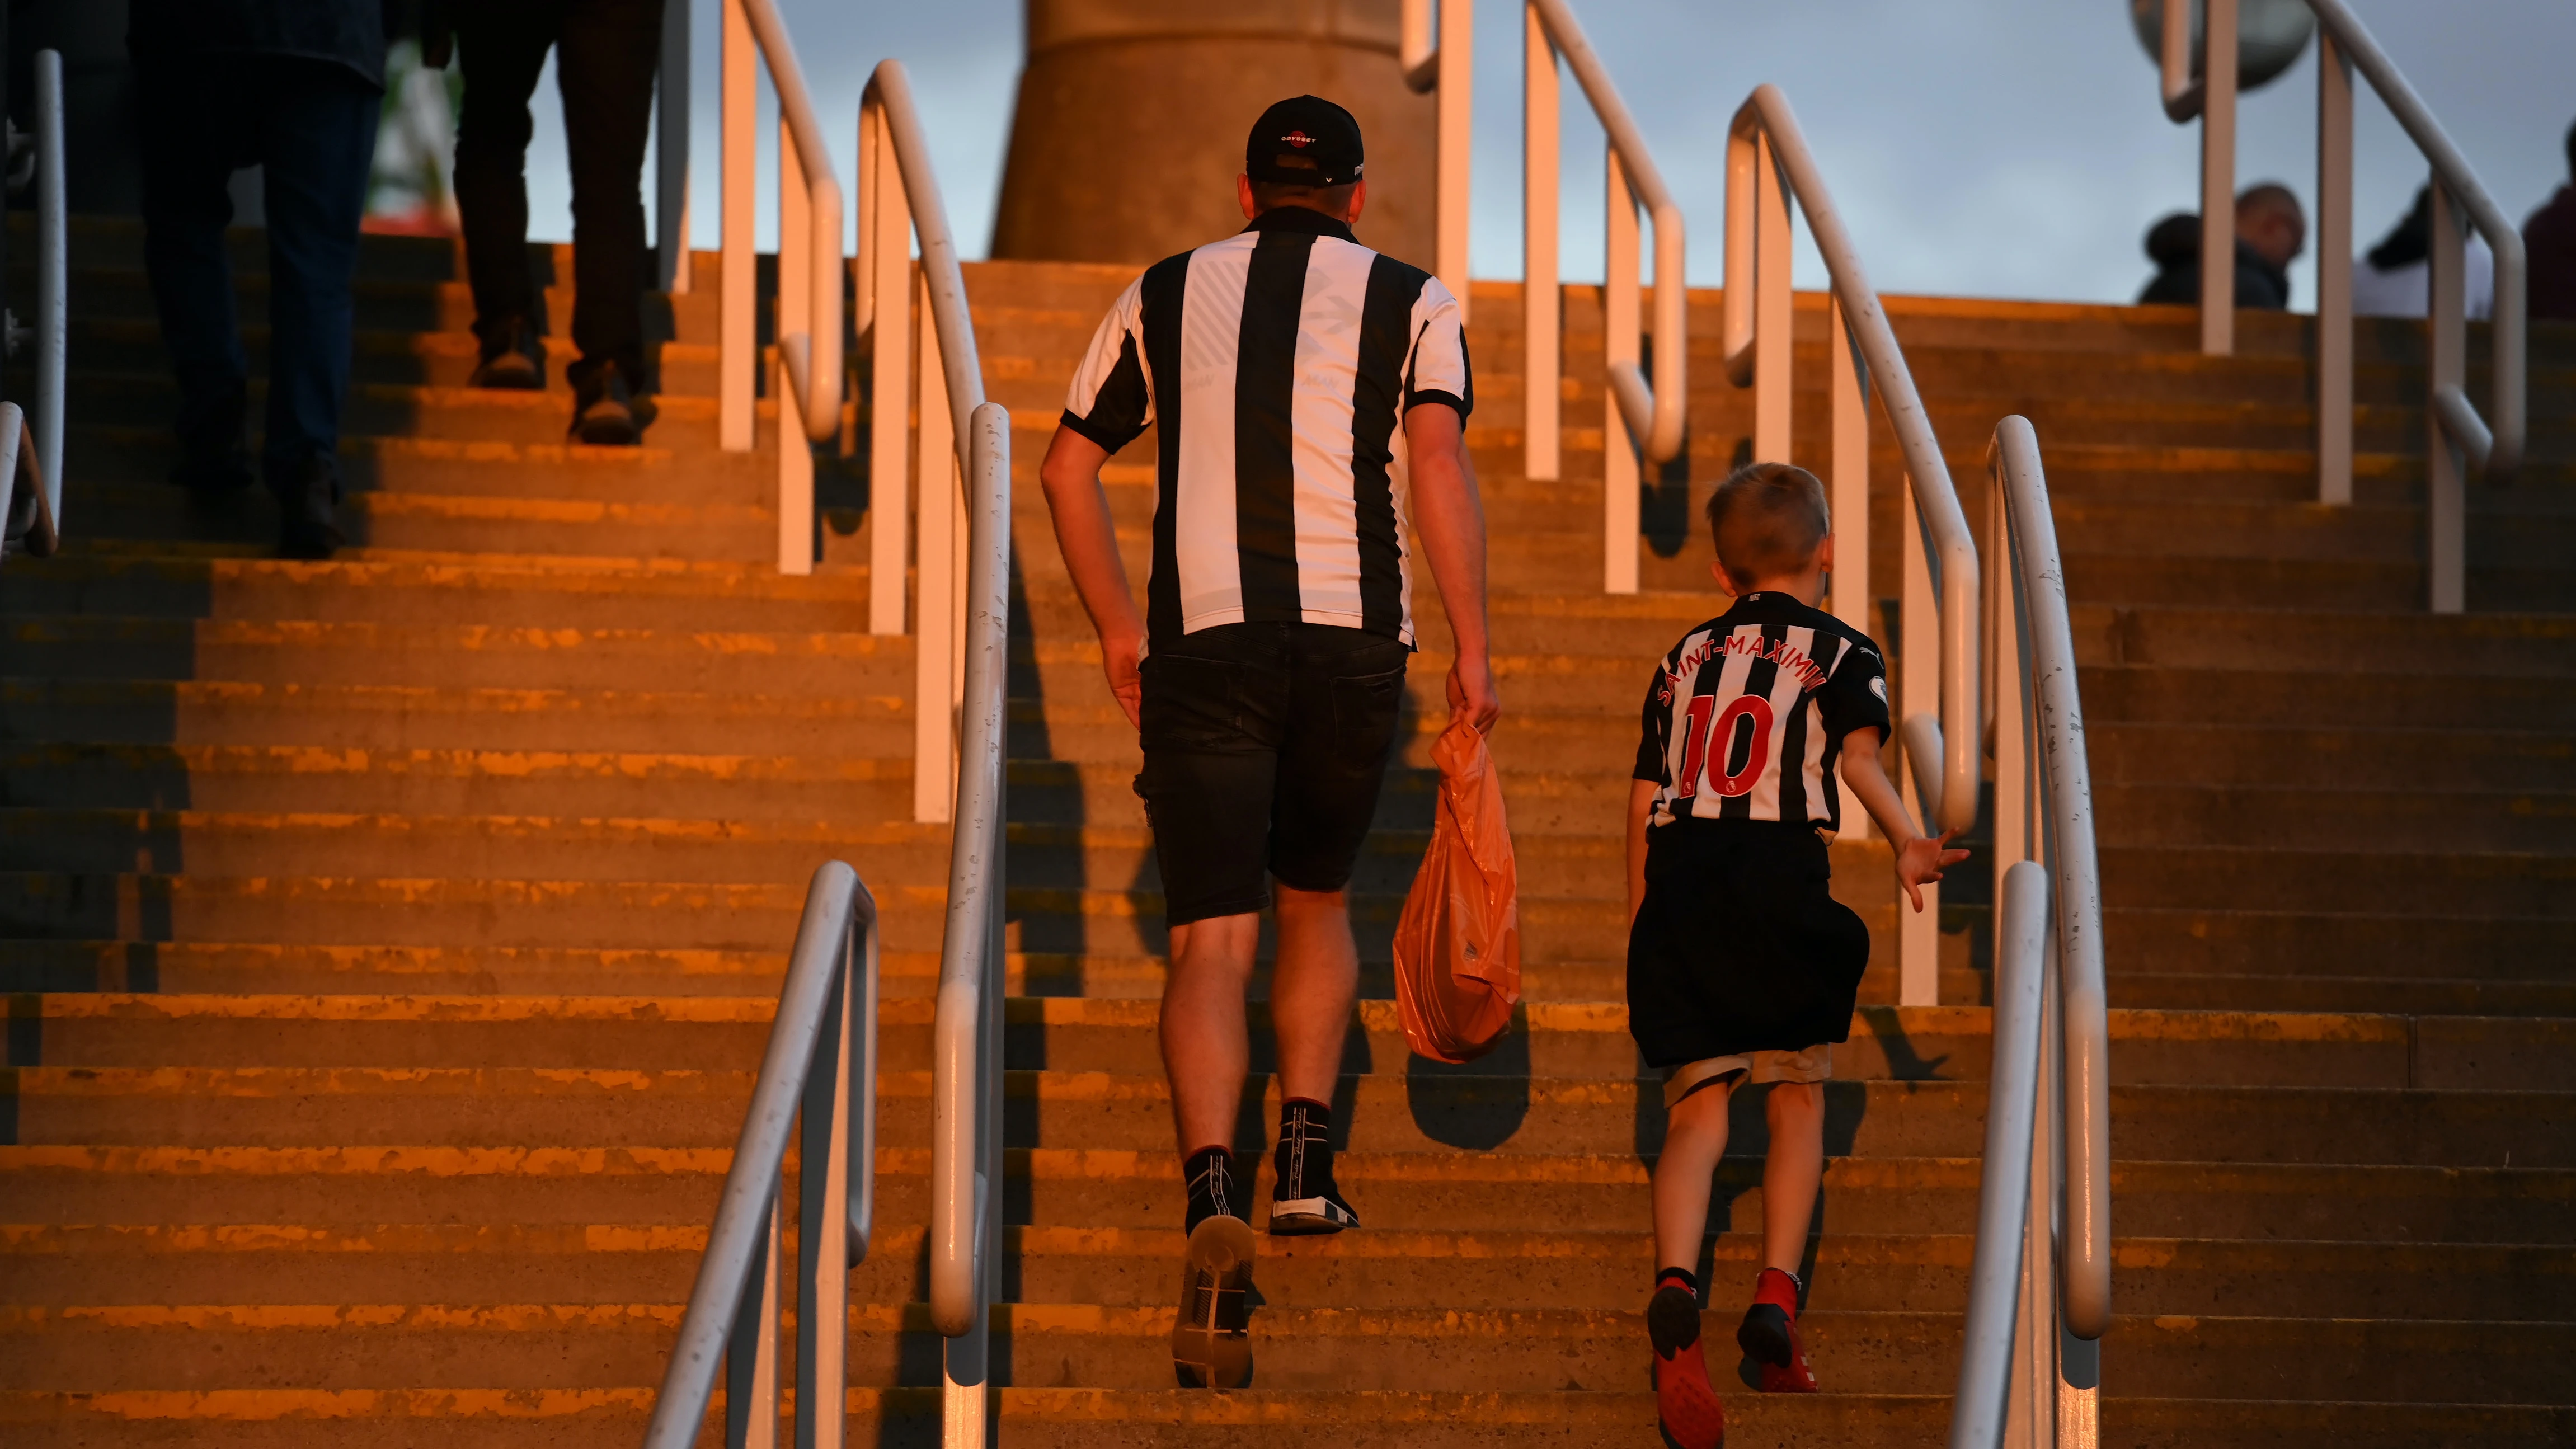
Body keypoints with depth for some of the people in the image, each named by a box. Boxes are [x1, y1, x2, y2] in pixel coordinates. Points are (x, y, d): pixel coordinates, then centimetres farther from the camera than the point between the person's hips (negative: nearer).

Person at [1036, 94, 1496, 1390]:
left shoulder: (1164, 295, 15)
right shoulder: (1408, 301, 9)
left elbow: (1068, 468, 14)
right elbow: (1438, 463, -6)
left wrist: (1116, 629, 24)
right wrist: (1472, 648, -7)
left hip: (1201, 641, 0)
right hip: (1355, 639, 0)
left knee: (1211, 942, -6)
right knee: (1317, 898, 24)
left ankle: (1212, 1196, -27)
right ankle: (1306, 1158, 13)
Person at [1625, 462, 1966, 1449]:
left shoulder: (1683, 659, 21)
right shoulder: (1841, 652, 9)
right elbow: (1858, 750, -12)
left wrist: (1643, 923, 25)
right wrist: (1906, 842, -25)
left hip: (1678, 877, 3)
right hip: (1781, 880, -3)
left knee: (1697, 1113, 0)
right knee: (1798, 1101, 13)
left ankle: (1675, 1284, -25)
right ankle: (1775, 1300, 1)